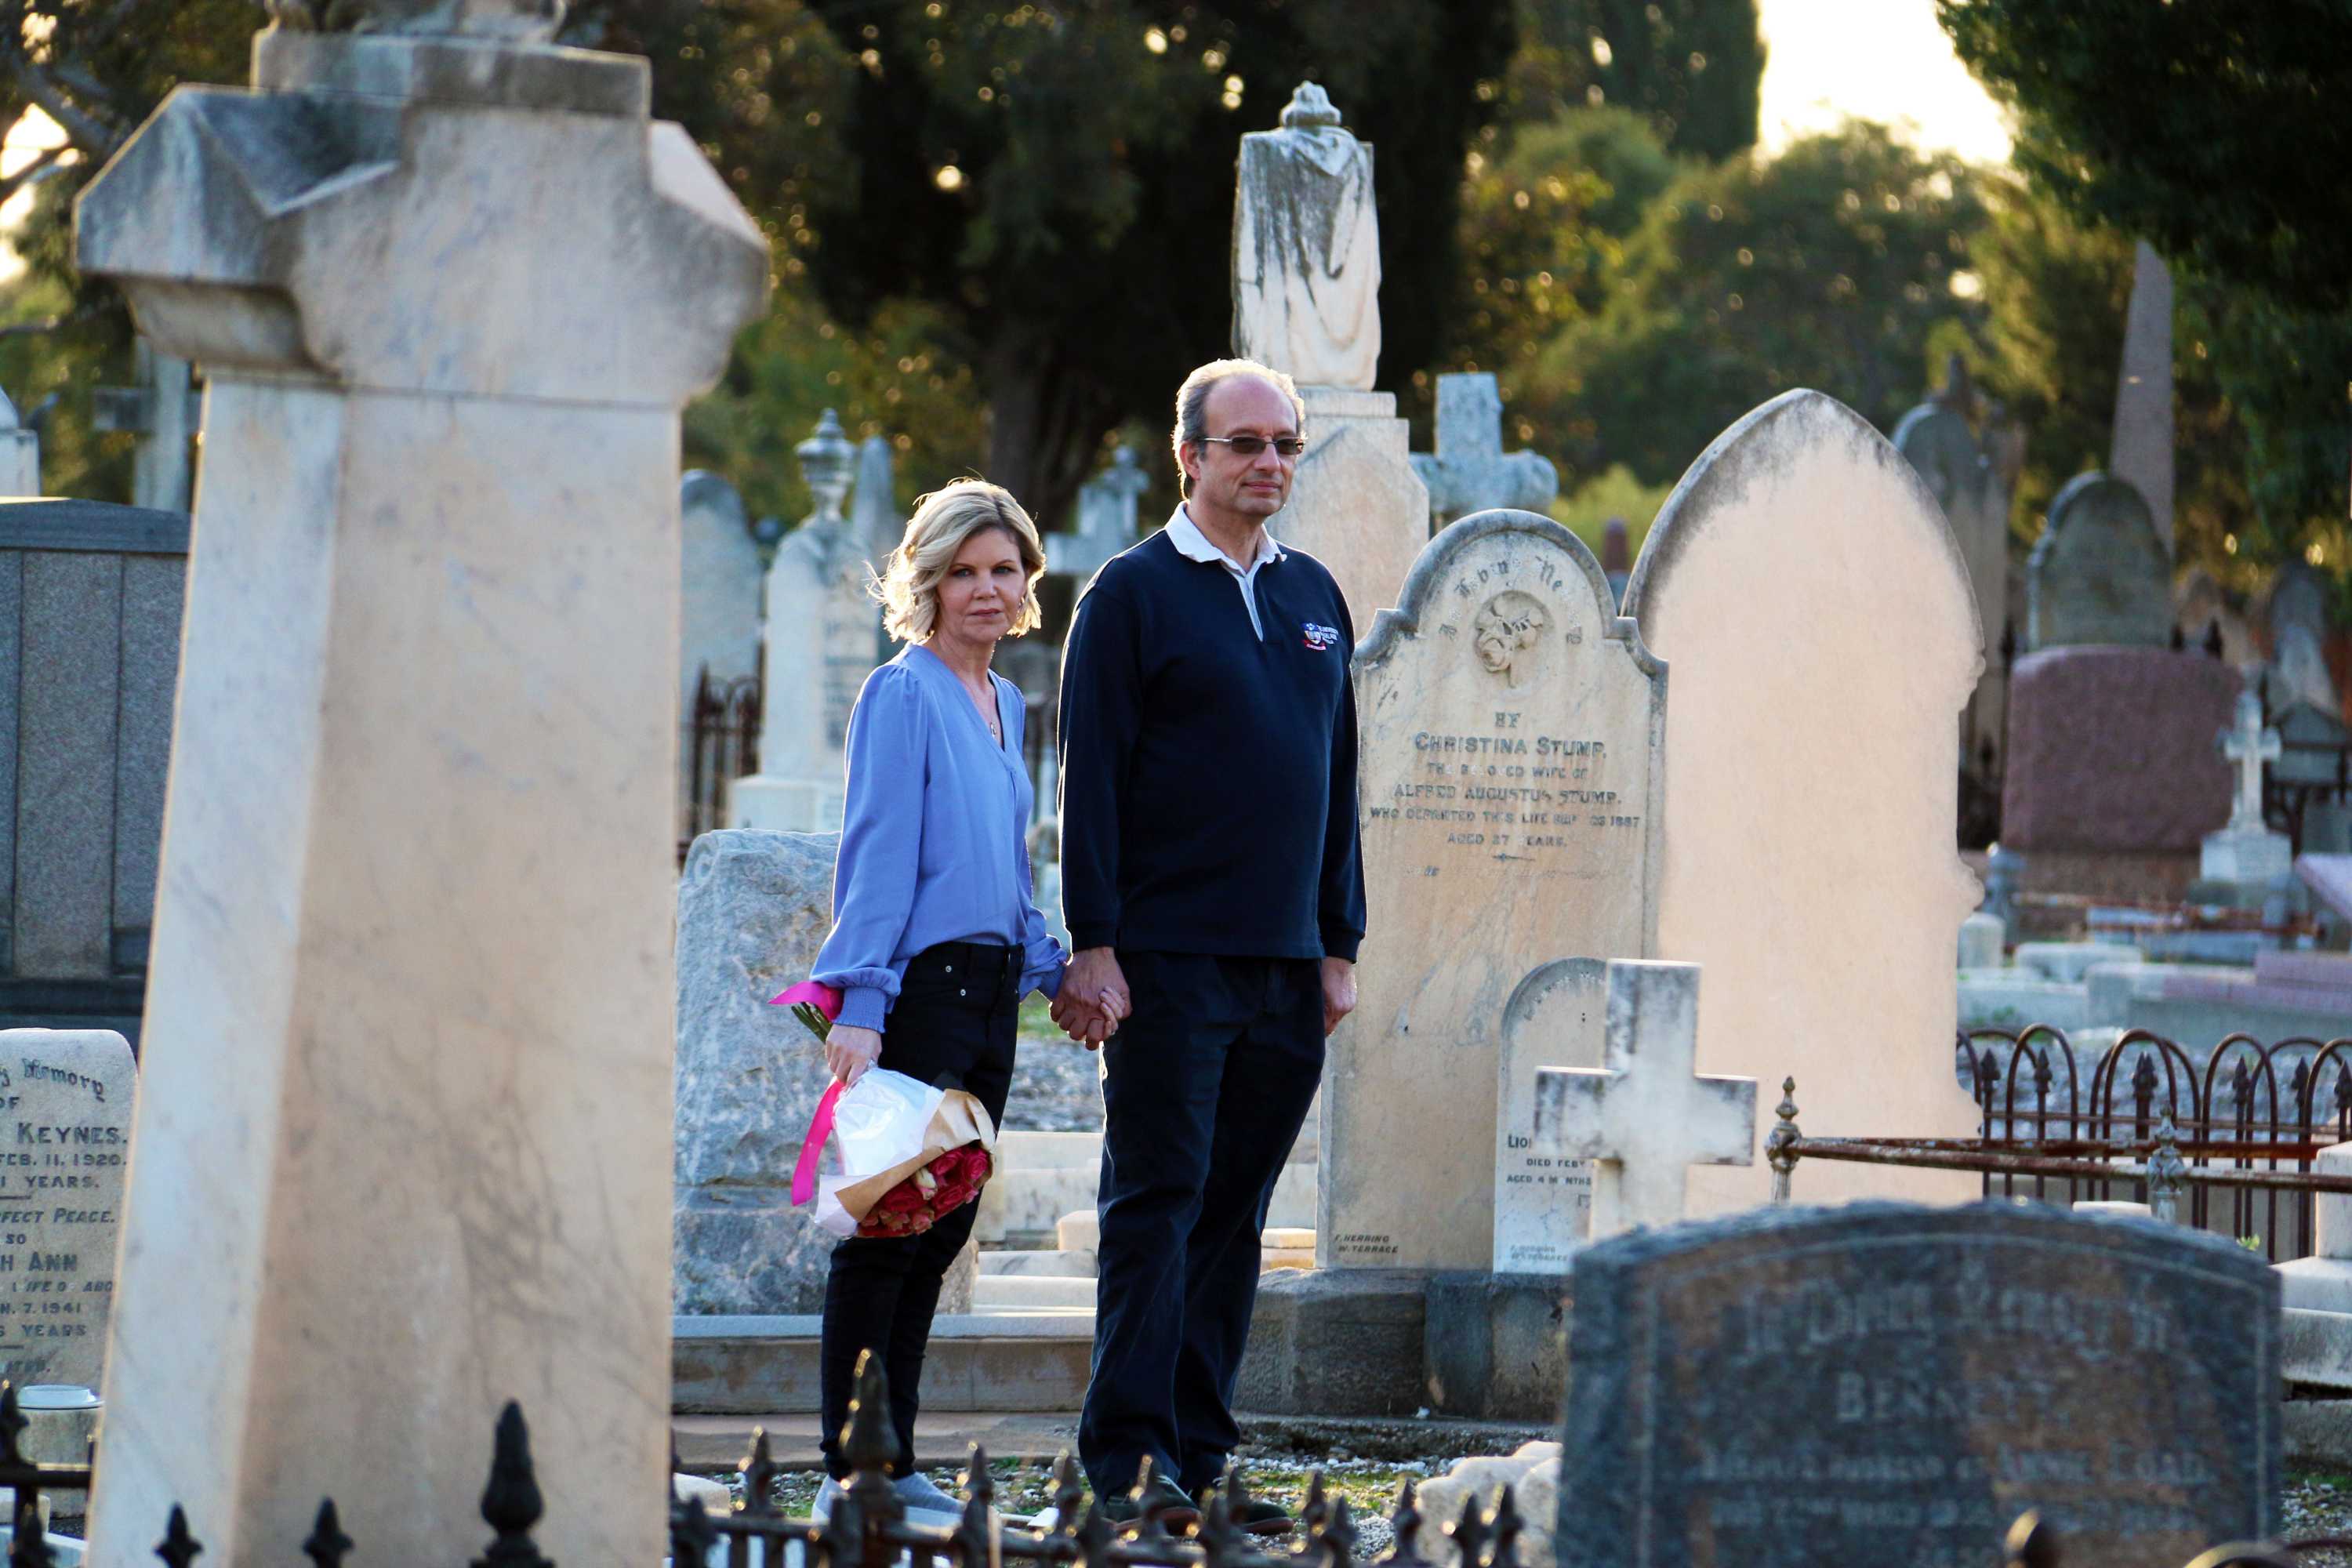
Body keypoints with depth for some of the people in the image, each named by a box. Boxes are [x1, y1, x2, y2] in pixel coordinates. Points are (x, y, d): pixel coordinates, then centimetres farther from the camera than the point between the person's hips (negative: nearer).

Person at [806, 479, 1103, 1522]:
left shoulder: (1002, 704, 16)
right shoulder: (903, 696, -8)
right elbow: (877, 855, -13)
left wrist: (1056, 968, 16)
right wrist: (859, 1006, -18)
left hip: (987, 991, 8)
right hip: (919, 987, -8)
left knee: (942, 1225, 9)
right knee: (889, 1224, -6)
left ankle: (891, 1463, 13)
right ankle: (854, 1469, -4)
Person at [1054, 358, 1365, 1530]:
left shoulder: (1314, 597, 15)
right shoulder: (1134, 592, -2)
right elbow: (1092, 776, -6)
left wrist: (1340, 946, 15)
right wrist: (1093, 947, -12)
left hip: (1286, 969, 6)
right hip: (1169, 960, -6)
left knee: (1235, 1215, 6)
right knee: (1155, 1205, -7)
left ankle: (1199, 1456, 9)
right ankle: (1128, 1455, -7)